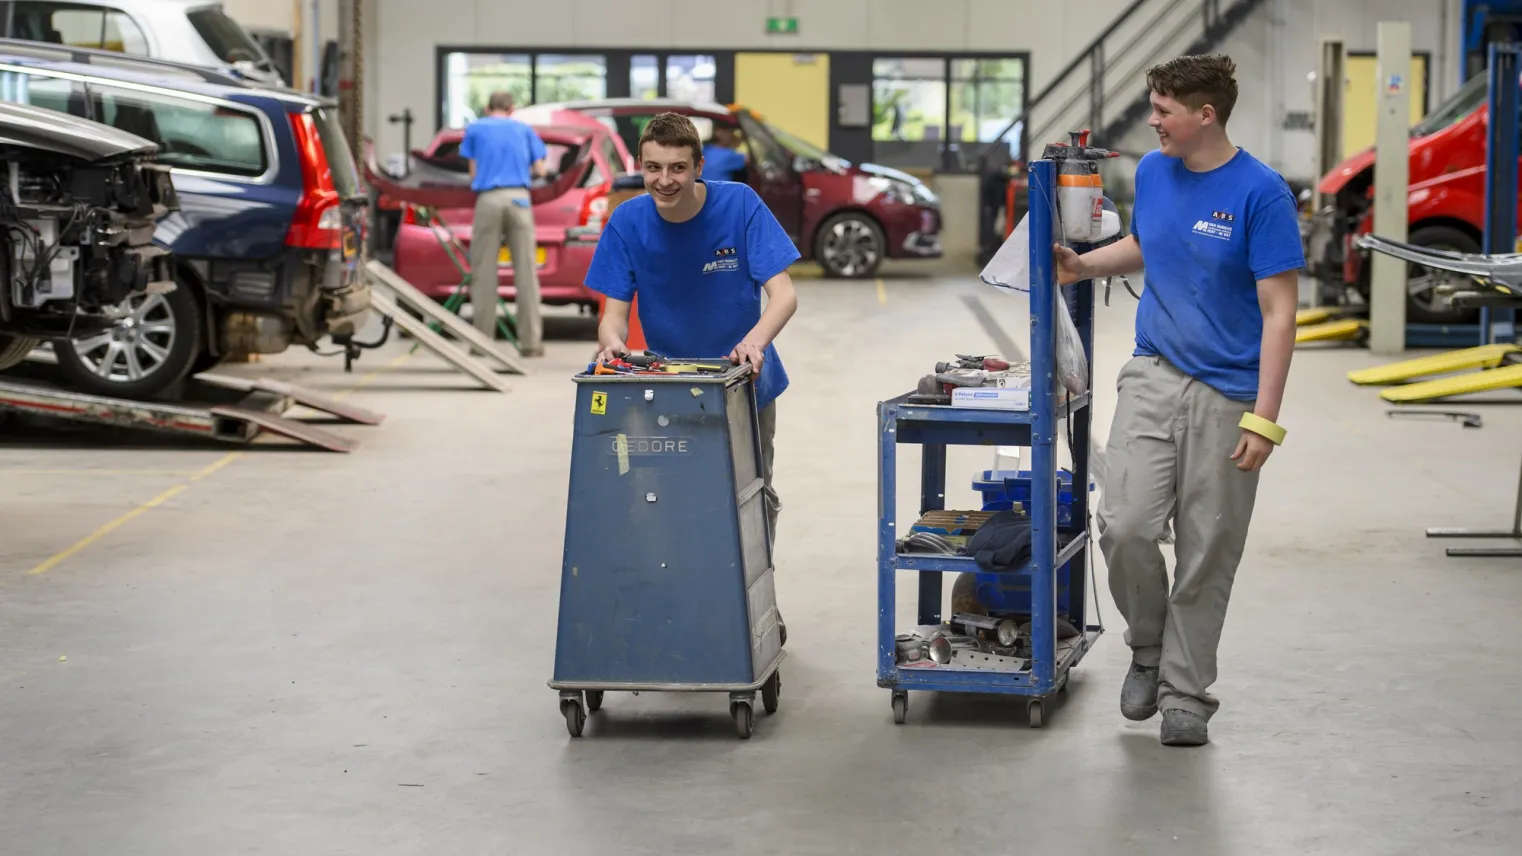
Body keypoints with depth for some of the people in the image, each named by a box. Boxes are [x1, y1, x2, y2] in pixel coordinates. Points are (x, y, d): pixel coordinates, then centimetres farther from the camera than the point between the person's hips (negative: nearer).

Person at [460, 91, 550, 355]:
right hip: (519, 199, 1)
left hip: (489, 200, -1)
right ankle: (530, 341, 0)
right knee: (525, 271, 2)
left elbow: (473, 174, 10)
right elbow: (539, 169, 14)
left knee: (484, 273, 3)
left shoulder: (475, 129, 14)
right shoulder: (523, 130, 17)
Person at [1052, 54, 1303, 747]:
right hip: (1153, 376, 4)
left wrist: (1264, 418, -17)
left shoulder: (1260, 193, -13)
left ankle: (1184, 694, 16)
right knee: (1126, 526, -11)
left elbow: (1279, 309, -13)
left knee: (1207, 556, 3)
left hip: (1226, 394, -4)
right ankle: (1148, 648, 14)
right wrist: (1083, 266, 7)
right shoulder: (1153, 171, 5)